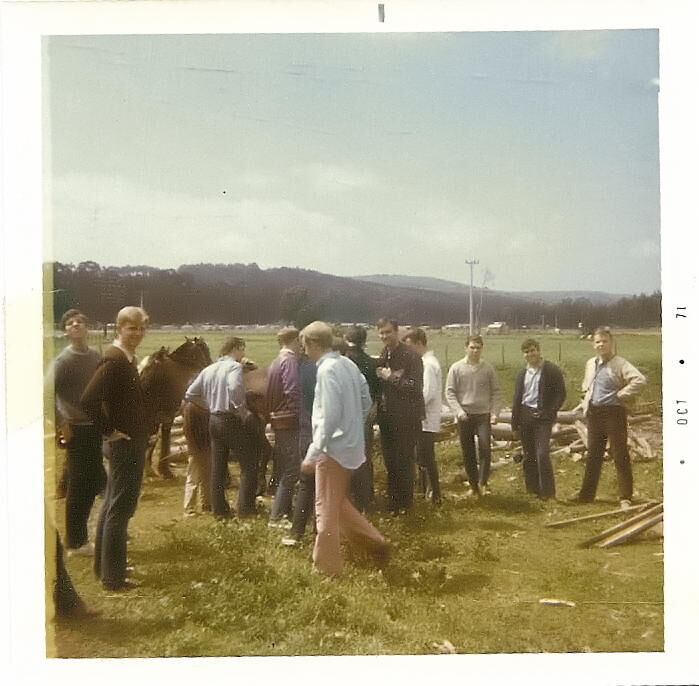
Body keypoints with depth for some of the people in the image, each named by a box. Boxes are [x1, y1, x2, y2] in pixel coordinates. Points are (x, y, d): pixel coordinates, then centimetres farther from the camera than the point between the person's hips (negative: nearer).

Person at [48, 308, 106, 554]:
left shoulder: (96, 356, 6)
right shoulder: (63, 360, -12)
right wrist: (62, 425, -18)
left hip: (97, 426, 6)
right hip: (77, 429, -6)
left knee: (93, 482, 14)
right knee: (78, 485, 1)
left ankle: (79, 536, 31)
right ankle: (75, 542, 14)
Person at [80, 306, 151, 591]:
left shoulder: (127, 358, 11)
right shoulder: (115, 359, -19)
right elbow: (88, 400, -29)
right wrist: (109, 431, -20)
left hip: (131, 443, 10)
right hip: (125, 444, -10)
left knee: (112, 505, 17)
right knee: (120, 509, -3)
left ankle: (103, 566, 29)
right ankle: (113, 577, 7)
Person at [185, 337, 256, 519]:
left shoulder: (209, 369, 12)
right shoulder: (234, 366, -10)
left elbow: (190, 394, 13)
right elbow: (234, 388, -31)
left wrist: (210, 406, 15)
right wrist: (242, 411, -20)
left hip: (214, 420, 8)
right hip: (230, 420, -8)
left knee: (217, 467, 11)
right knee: (249, 463, 1)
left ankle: (219, 509, 16)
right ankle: (245, 508, -1)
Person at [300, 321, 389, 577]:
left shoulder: (327, 369, -19)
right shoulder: (348, 364, 7)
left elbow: (329, 416, -24)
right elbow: (366, 401, 13)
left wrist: (313, 453, -19)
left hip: (334, 448, -9)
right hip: (349, 445, 9)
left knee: (326, 509, 5)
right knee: (337, 503, 22)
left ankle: (326, 567, 17)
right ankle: (376, 543, 23)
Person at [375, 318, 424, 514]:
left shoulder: (411, 356, -13)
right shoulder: (382, 356, 8)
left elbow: (415, 386, -21)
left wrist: (390, 377, -19)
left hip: (406, 417, -7)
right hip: (387, 416, 7)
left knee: (404, 461, 1)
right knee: (390, 461, 14)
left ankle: (405, 504, 15)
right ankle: (393, 500, 28)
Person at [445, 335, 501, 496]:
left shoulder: (488, 368, 3)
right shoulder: (456, 368, -1)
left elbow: (495, 392, 6)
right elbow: (450, 392, -2)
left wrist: (495, 412, -6)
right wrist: (458, 410, -14)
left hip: (483, 415, 0)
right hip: (464, 416, 0)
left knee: (485, 448, -14)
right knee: (467, 453, 6)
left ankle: (483, 483, -2)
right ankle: (473, 484, 19)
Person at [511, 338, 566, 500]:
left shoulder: (552, 370, -3)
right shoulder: (522, 373, 12)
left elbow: (561, 393, -3)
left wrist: (549, 412, -12)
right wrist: (515, 423, 10)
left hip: (542, 416, -5)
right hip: (525, 415, 5)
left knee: (542, 454, -12)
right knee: (528, 456, 8)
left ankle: (548, 491, -2)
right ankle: (532, 489, 17)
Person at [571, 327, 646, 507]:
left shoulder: (620, 364, -11)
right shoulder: (590, 364, 12)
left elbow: (640, 380, -25)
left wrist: (622, 395, -19)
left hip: (613, 412, -7)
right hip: (594, 413, 7)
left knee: (620, 455, -1)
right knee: (593, 455, 14)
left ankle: (625, 497, 7)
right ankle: (586, 494, 22)